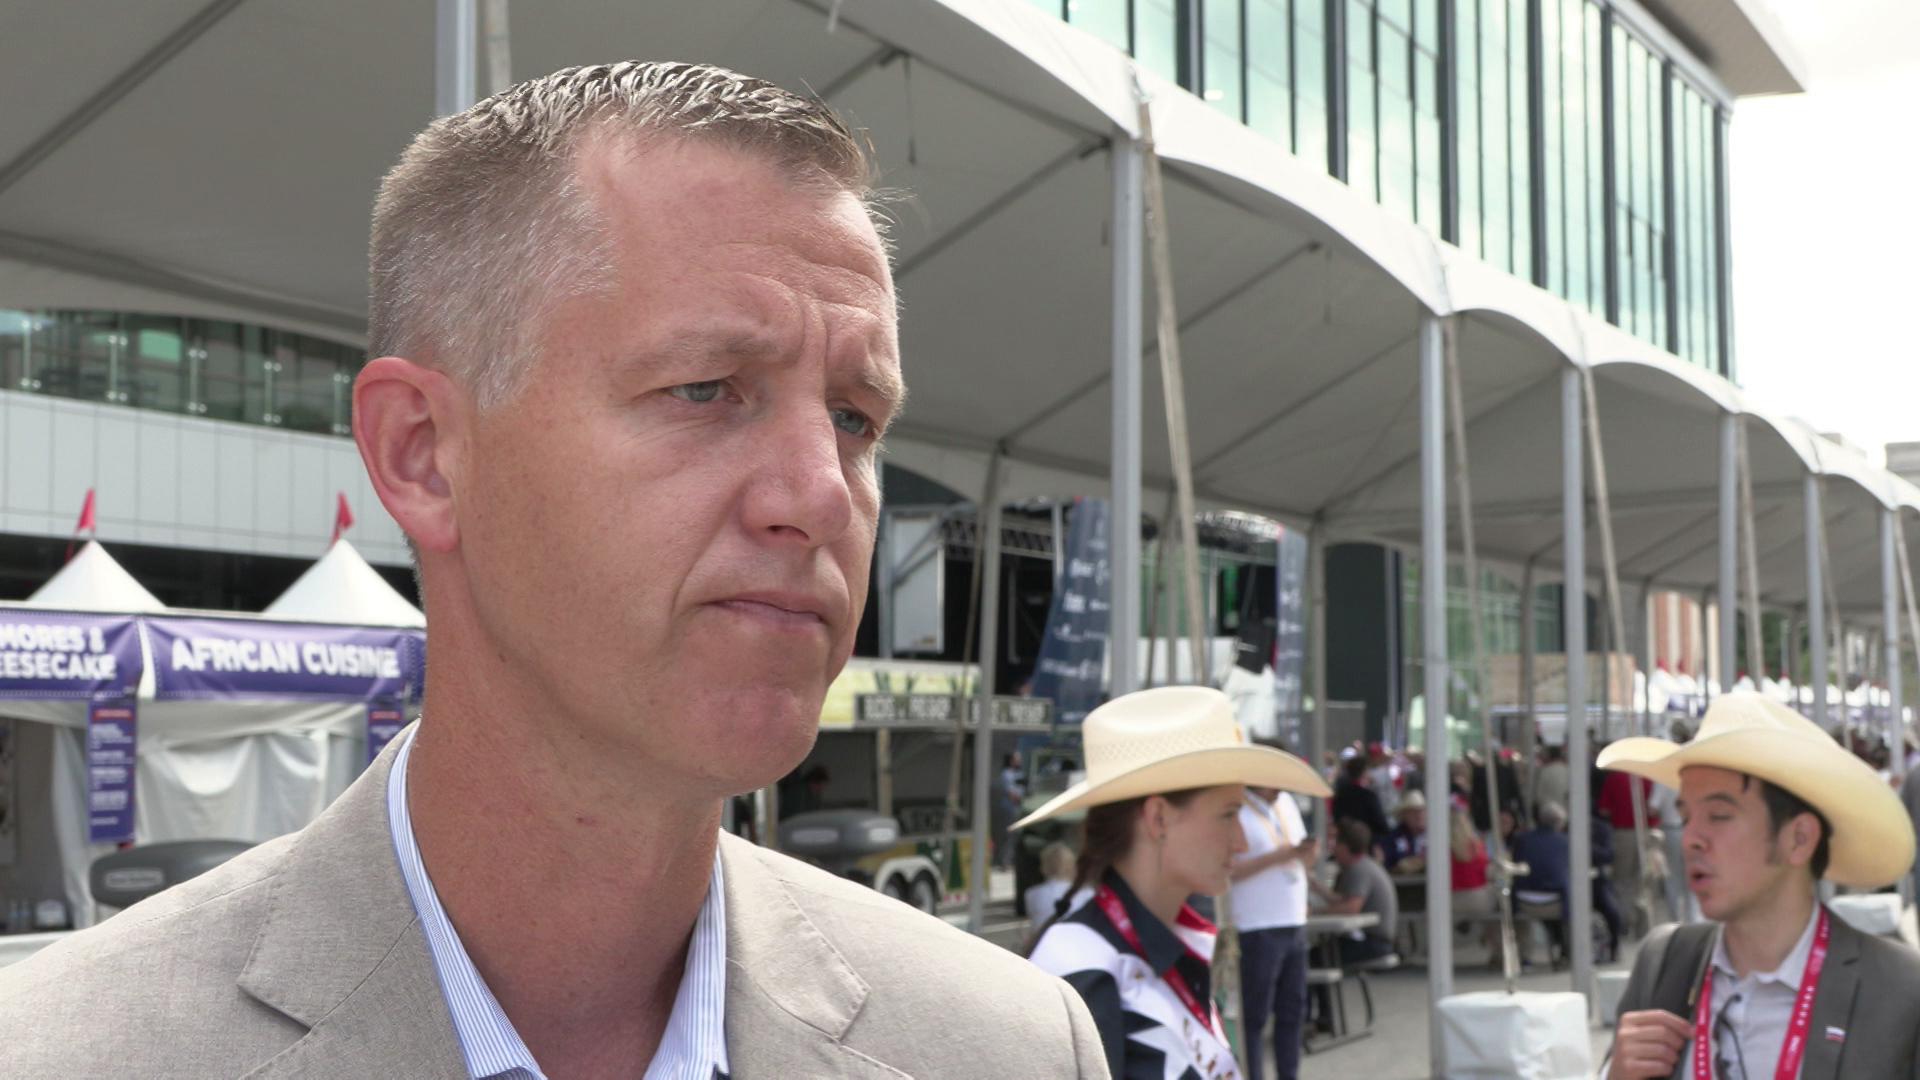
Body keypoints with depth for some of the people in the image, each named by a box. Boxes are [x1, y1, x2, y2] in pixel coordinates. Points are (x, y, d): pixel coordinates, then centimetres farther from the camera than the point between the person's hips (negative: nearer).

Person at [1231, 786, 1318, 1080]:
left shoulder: (1287, 803, 15)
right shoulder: (1235, 810, -10)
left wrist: (1309, 853, 0)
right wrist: (1274, 857, -21)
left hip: (1295, 924, 8)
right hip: (1257, 930, -8)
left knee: (1293, 1010, 12)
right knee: (1254, 1015, -3)